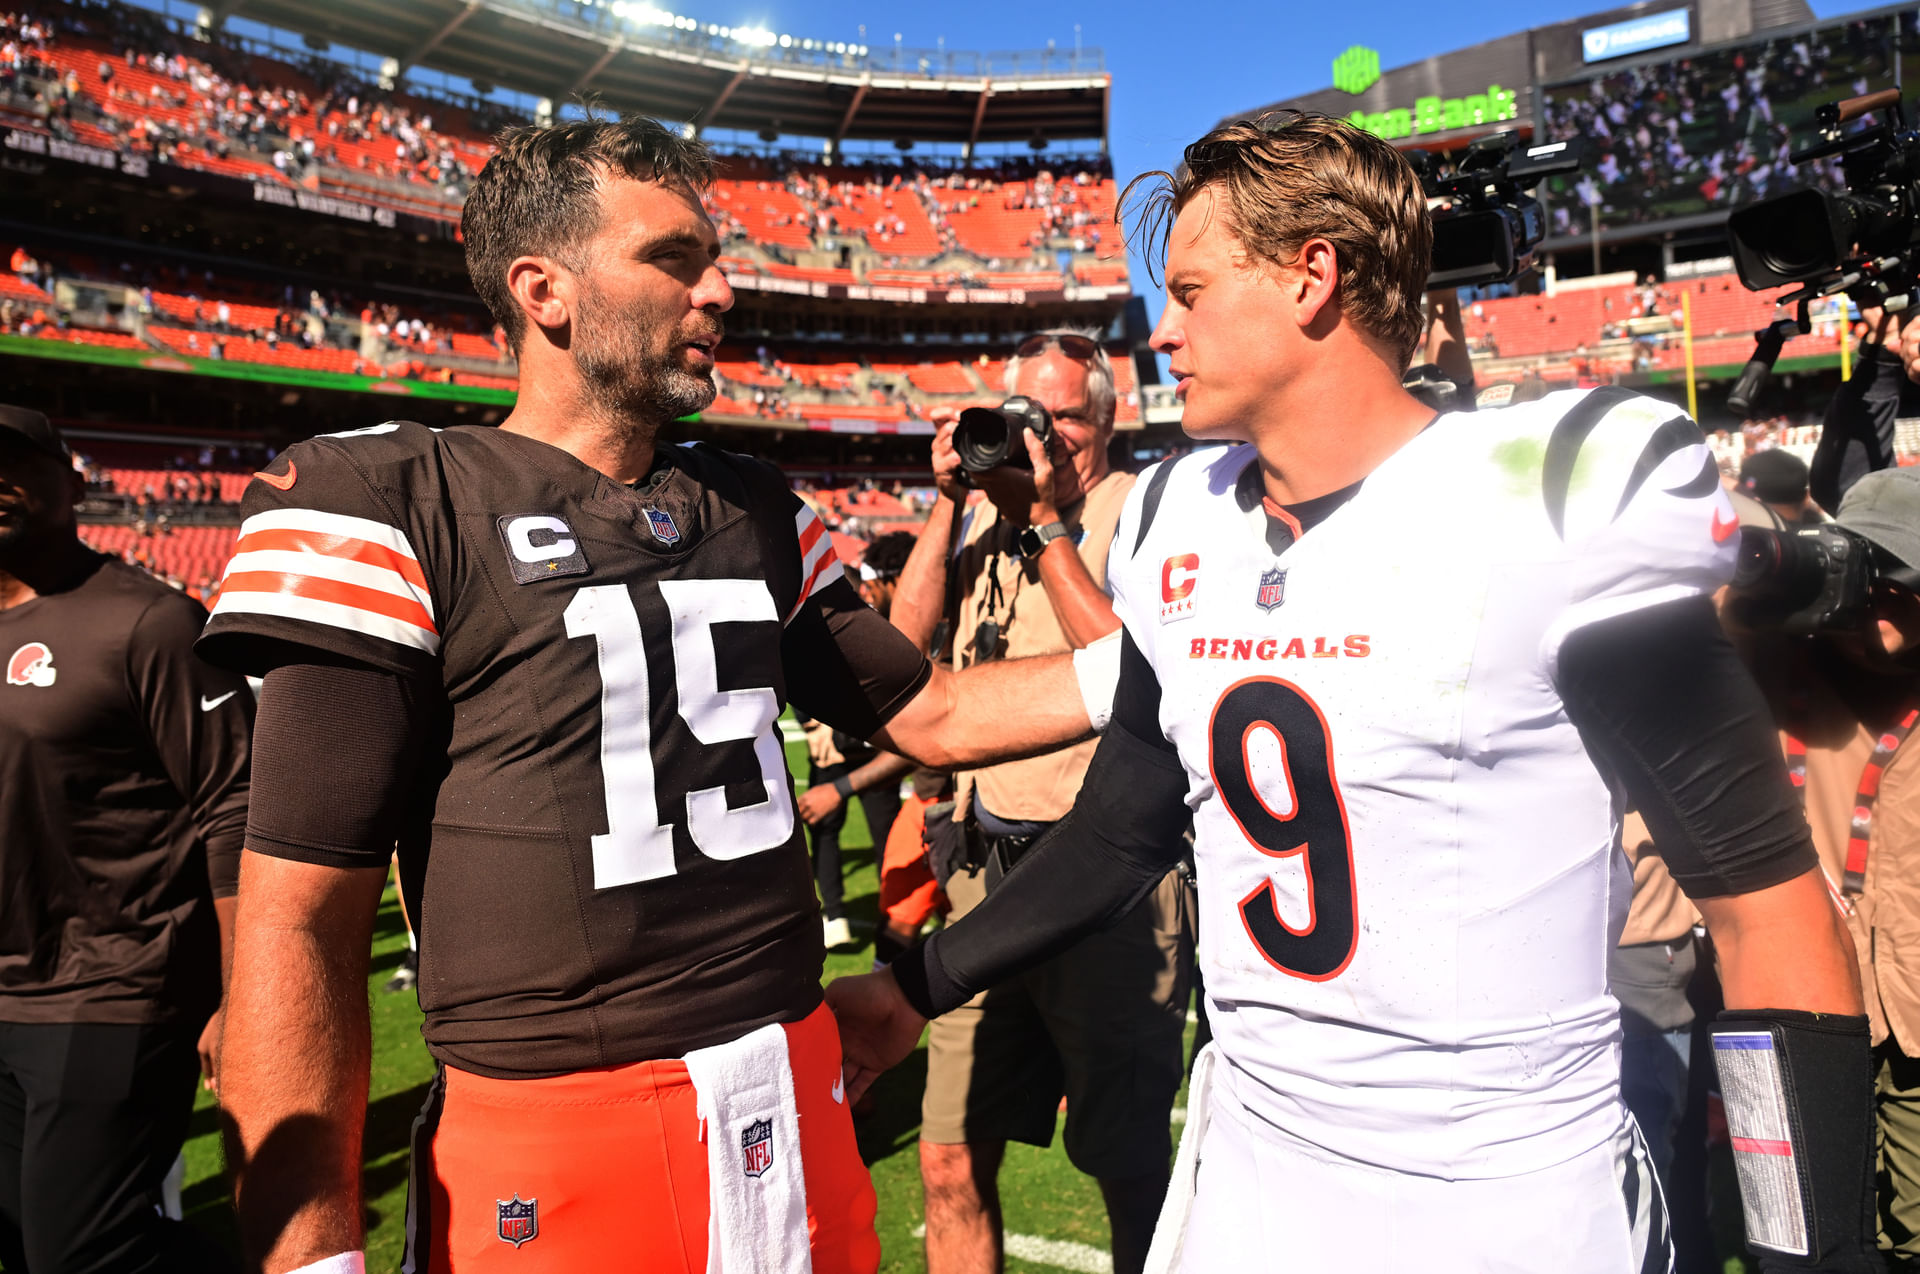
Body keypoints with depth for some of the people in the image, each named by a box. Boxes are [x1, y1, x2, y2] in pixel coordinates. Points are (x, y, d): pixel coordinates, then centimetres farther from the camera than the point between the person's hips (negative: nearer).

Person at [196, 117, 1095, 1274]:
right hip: (547, 1155, -5)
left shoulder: (757, 512, 8)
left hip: (796, 1099, 5)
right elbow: (299, 924, -11)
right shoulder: (395, 512, -9)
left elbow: (932, 713, 14)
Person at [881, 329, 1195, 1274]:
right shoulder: (984, 511, 13)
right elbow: (906, 638, 3)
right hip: (990, 860, 5)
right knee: (952, 1161, 12)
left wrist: (1045, 522, -12)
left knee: (1127, 1162, 7)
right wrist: (948, 497, 0)